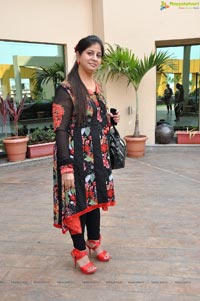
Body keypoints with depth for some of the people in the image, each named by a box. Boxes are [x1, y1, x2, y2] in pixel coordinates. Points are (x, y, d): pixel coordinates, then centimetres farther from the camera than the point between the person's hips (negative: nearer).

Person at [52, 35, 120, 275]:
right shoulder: (66, 89, -14)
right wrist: (66, 166, -22)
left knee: (94, 196, 17)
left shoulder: (97, 88, 10)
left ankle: (94, 241, 37)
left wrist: (111, 119, 1)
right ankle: (80, 251, 23)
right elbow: (60, 130, -18)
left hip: (98, 155, 7)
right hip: (76, 157, -7)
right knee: (77, 200, 4)